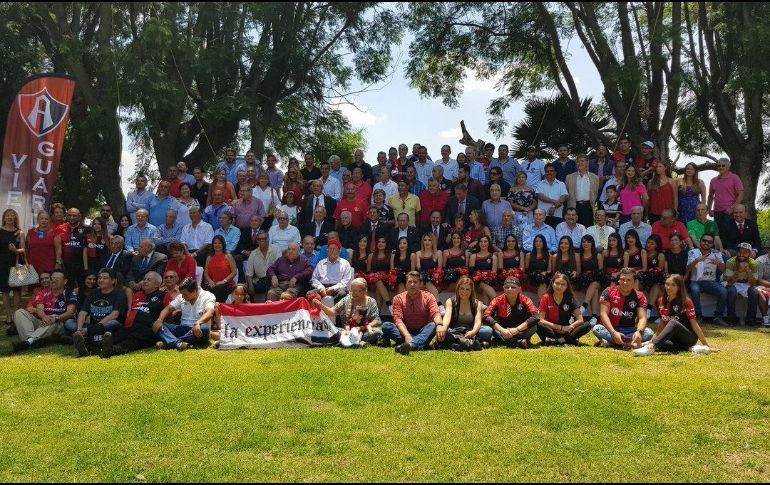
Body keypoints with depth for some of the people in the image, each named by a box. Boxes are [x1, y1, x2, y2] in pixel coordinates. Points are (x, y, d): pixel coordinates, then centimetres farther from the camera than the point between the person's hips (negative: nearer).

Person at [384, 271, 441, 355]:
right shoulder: (398, 298, 0)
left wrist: (439, 325, -40)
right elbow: (398, 319, -12)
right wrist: (407, 335, -31)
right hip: (405, 332, 1)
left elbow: (435, 313, -15)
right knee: (386, 326, -24)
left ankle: (410, 345, -57)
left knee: (433, 325, -31)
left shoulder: (428, 297, 0)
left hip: (423, 332, -1)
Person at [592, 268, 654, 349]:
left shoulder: (639, 296, -2)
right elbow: (604, 314, -14)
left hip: (629, 331, 2)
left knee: (649, 333, -24)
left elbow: (642, 317, -13)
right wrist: (613, 333, -30)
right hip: (611, 329, -2)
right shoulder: (609, 292, -6)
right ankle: (630, 343, -34)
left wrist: (639, 331, -36)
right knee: (596, 329, -32)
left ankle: (610, 341, -28)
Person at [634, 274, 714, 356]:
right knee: (659, 342, -30)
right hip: (674, 338, 5)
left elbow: (694, 325, -10)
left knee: (673, 322, -36)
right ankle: (690, 348, -24)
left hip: (690, 338, -5)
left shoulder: (686, 302, -9)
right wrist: (653, 339, 4)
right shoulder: (661, 301, 5)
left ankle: (651, 347, -54)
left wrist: (707, 346, -12)